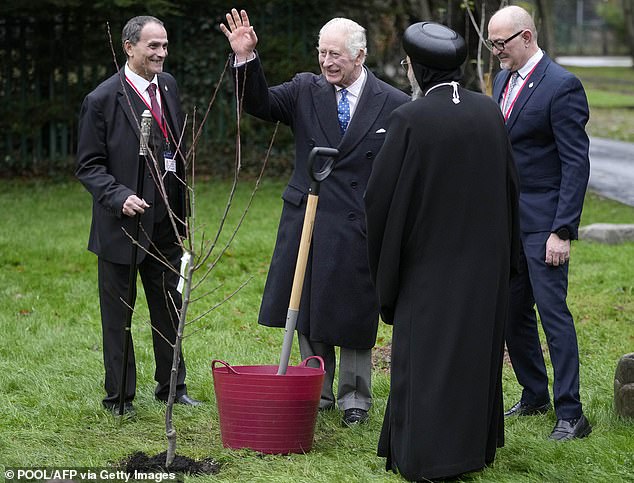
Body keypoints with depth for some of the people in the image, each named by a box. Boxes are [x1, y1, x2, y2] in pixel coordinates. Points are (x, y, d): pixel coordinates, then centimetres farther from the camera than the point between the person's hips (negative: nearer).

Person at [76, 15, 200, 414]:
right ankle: (119, 397, 16)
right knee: (118, 315, 5)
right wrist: (120, 197, -25)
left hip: (166, 226, 6)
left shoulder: (168, 86, 6)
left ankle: (171, 387, 29)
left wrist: (183, 212, 14)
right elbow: (89, 165, -10)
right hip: (122, 226, -6)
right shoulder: (103, 100, -13)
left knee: (170, 307, 15)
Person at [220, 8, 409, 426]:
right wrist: (246, 60, -20)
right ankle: (317, 394, 25)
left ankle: (354, 399, 19)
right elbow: (260, 104, -5)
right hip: (306, 221, 4)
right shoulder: (306, 90, 4)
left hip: (358, 229, -3)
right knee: (309, 314, 11)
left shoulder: (394, 105, -5)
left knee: (353, 317, 5)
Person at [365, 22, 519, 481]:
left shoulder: (410, 119, -17)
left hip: (429, 258, -4)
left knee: (426, 354, 3)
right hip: (486, 261, 5)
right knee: (477, 347, 15)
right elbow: (510, 187, 7)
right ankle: (475, 443, 25)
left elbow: (381, 197, -12)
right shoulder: (490, 112, -2)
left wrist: (385, 263, 5)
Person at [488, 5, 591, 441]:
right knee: (512, 312, 12)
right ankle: (534, 396, 26)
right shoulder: (503, 80, 12)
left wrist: (563, 230, -19)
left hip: (542, 222, -8)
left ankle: (570, 413, -5)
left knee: (553, 311, -9)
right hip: (505, 219, 8)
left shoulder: (562, 86, -14)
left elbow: (576, 163, -16)